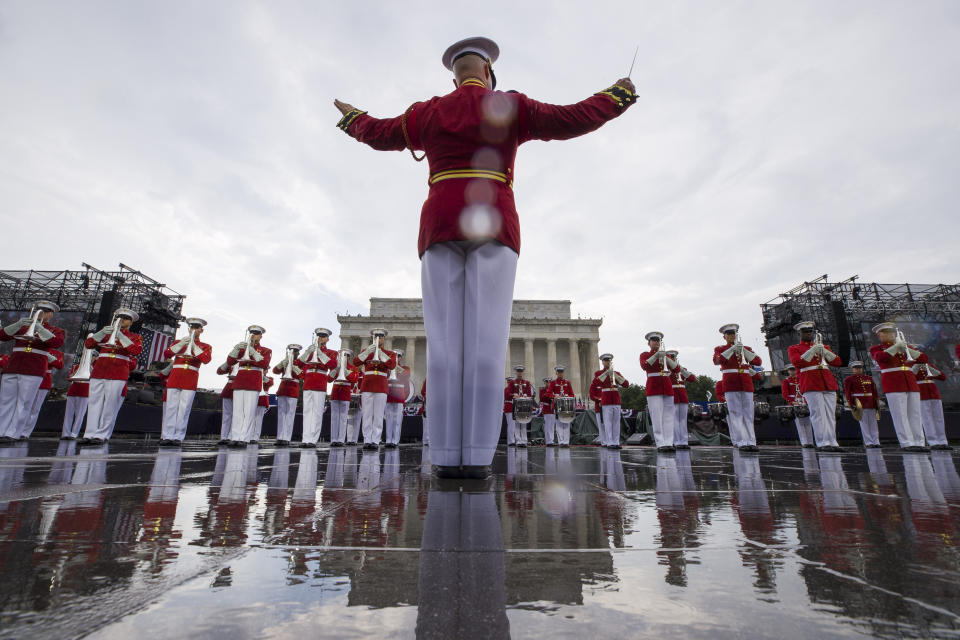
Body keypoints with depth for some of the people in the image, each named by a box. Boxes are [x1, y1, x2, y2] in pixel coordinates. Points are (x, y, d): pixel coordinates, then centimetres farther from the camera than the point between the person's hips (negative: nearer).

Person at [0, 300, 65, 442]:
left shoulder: (56, 331, 12)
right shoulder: (21, 328, 22)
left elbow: (57, 342, -10)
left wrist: (39, 327, -14)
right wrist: (18, 324, -7)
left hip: (33, 372, -4)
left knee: (24, 404, -6)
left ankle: (12, 434, -3)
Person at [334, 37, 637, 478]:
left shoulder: (428, 113, 20)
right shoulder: (510, 108, 14)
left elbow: (378, 134, 32)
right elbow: (571, 120, 13)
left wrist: (352, 118, 55)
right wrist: (617, 97, 31)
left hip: (441, 228, 2)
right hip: (493, 227, -1)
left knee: (445, 342, -6)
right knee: (487, 340, -10)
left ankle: (447, 456, -11)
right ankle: (477, 456, -15)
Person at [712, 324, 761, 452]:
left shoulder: (746, 349, 19)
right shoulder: (719, 349, 10)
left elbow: (758, 362, 4)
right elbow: (717, 360, -12)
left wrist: (743, 350, -7)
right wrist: (732, 348, -16)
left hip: (746, 384, 3)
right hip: (730, 384, -3)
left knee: (748, 414, 1)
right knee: (735, 413, -8)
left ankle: (751, 441, 2)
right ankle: (741, 442, -10)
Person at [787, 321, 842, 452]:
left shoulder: (824, 346, 24)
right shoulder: (793, 348, 9)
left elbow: (838, 362, 12)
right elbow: (797, 362, -10)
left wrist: (824, 350, -3)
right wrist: (813, 350, -11)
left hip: (828, 384, 5)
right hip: (810, 385, -5)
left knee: (831, 414, 2)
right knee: (818, 414, -11)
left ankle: (832, 442, 6)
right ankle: (823, 443, -11)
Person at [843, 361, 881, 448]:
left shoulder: (869, 378, 14)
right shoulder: (849, 379, 1)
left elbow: (875, 392, 14)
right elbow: (847, 393, -2)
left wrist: (877, 404, 8)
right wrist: (852, 405, -9)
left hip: (871, 403, 4)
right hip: (859, 404, -4)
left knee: (873, 423, 5)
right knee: (864, 423, -3)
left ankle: (876, 442, 9)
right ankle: (868, 443, 0)